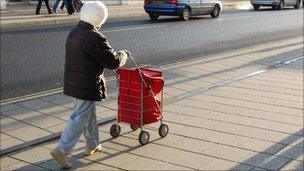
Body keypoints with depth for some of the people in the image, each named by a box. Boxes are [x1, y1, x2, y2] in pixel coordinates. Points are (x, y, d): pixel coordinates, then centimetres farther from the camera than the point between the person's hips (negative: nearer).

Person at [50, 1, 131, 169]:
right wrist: (123, 54, 4)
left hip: (72, 83, 9)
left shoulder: (73, 33, 9)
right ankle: (61, 150, -3)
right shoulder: (95, 38, -20)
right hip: (88, 86, -9)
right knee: (80, 118, -2)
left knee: (90, 114, 22)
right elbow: (114, 61, -16)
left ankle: (92, 145, 34)